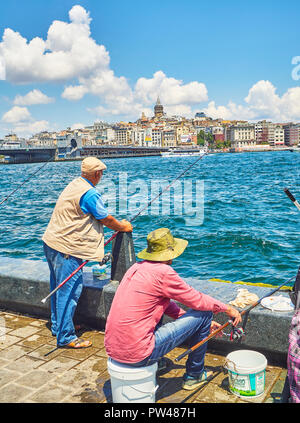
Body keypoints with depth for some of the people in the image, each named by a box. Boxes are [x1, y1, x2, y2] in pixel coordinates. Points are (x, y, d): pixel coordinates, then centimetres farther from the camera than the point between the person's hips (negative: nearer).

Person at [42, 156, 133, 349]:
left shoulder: (75, 184, 12)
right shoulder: (90, 194, -18)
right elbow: (106, 220, -9)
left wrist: (118, 223, 22)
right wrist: (123, 227, 8)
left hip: (51, 242, 10)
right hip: (65, 248, -10)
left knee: (60, 288, 20)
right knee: (69, 291, -3)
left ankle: (58, 326, 34)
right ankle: (66, 337, 5)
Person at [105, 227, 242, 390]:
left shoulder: (137, 267, 10)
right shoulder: (163, 272, -16)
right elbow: (197, 300, -5)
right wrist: (227, 308, 13)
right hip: (136, 354, -8)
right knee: (203, 314, 0)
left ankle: (156, 362, 34)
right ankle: (194, 376, 19)